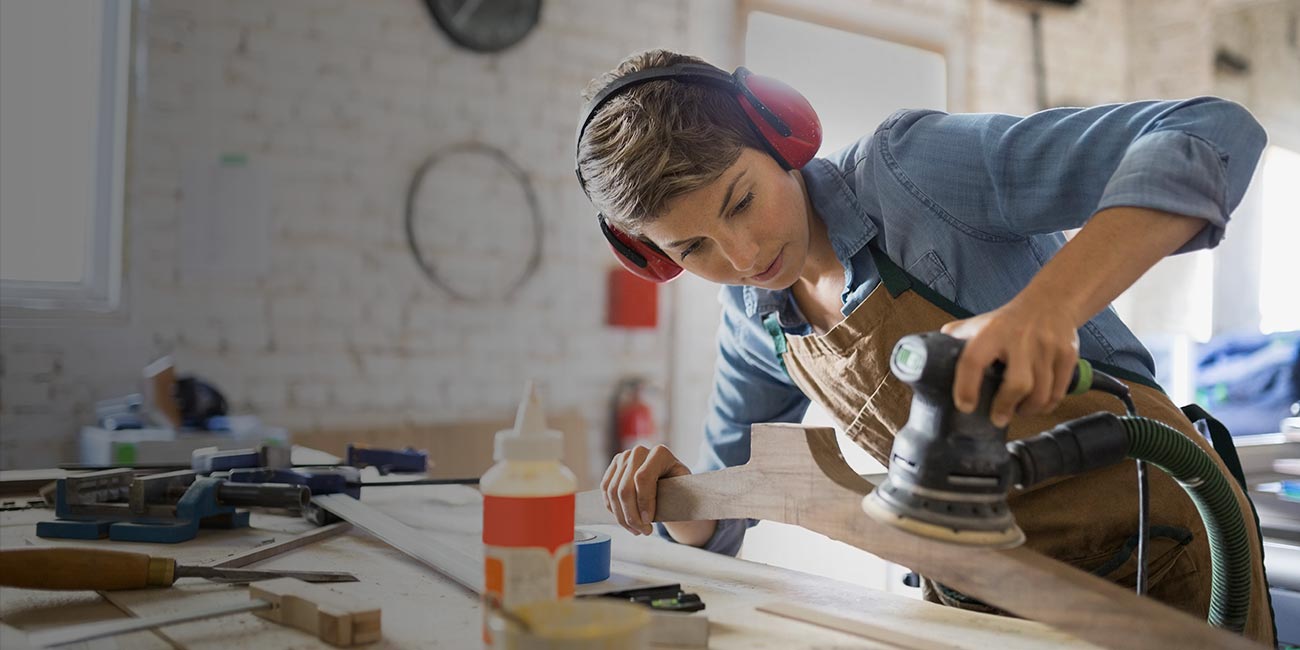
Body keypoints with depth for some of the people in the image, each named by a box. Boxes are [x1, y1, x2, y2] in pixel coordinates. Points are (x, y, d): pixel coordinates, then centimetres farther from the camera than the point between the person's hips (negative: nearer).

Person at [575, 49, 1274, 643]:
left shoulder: (913, 162, -21)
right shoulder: (751, 320, -1)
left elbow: (1212, 136, -28)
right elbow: (719, 524, 8)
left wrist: (1045, 307, -44)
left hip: (1156, 553, -5)